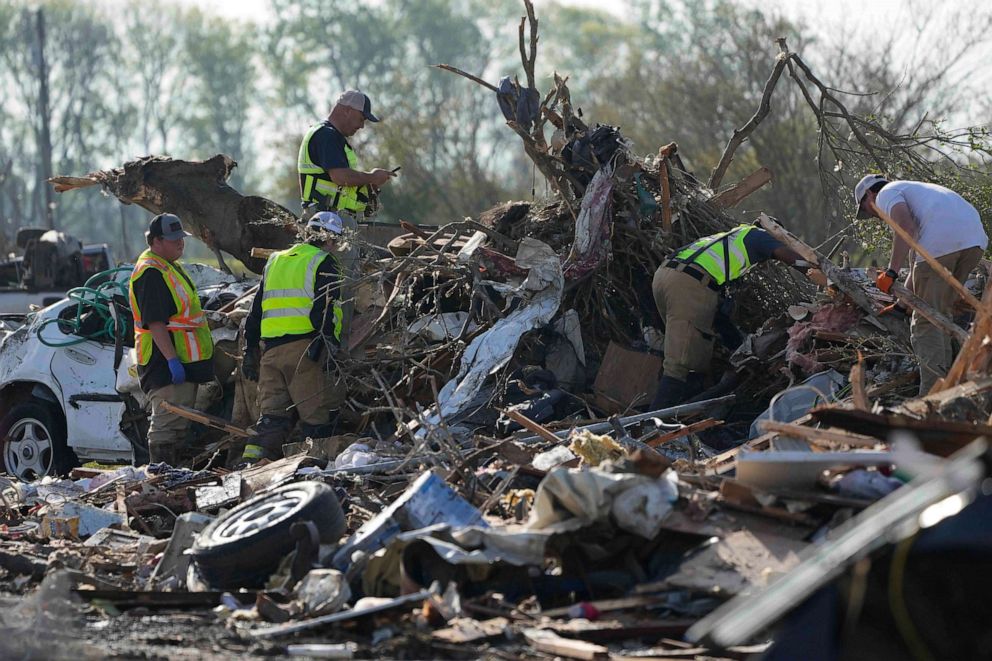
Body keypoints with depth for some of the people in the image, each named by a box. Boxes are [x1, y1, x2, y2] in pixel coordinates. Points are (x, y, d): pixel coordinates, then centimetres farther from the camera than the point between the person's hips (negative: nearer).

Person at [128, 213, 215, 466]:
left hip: (181, 361, 11)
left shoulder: (170, 267, 18)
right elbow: (155, 323, -24)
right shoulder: (151, 273, -17)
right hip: (165, 362, -11)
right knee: (167, 423, -11)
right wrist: (172, 360, -28)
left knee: (179, 424, 15)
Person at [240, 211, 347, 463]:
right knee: (315, 414, -5)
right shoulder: (324, 263, 0)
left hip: (271, 348, 6)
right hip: (303, 346, -6)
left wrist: (250, 350, 24)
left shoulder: (275, 261, 22)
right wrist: (329, 342, -18)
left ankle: (252, 458, -7)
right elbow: (324, 309, -13)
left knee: (272, 412, 6)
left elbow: (256, 310, 22)